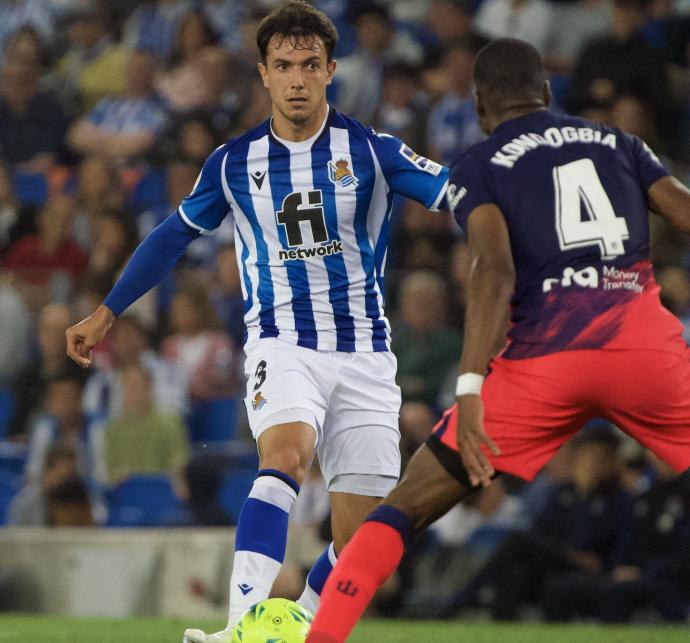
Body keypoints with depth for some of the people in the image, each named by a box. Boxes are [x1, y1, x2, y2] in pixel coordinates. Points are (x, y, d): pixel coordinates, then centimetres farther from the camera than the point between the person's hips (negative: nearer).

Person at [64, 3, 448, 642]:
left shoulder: (372, 150, -1)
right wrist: (105, 314, 22)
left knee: (361, 538, -4)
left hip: (363, 352, 1)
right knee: (285, 451, -32)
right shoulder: (235, 162, 4)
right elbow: (174, 235, 19)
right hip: (281, 343, -1)